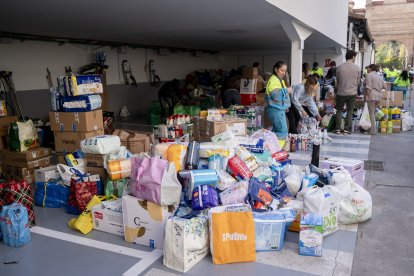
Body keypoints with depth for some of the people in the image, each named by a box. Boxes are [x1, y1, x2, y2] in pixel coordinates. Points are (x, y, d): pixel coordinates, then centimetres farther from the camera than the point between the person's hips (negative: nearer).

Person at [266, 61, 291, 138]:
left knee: (277, 131, 14)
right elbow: (276, 95, -26)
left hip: (280, 109, 10)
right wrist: (286, 90, -18)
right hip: (276, 110, -10)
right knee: (283, 133, -12)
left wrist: (285, 106, 28)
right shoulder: (273, 80, -14)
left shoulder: (280, 80, 19)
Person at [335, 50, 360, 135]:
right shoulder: (357, 68, -6)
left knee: (339, 110, 13)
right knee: (350, 111, 10)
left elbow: (337, 80, 4)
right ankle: (346, 129, 9)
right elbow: (358, 82, 3)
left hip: (341, 92, 0)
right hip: (352, 93, 0)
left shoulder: (339, 67, -6)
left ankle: (337, 129, 10)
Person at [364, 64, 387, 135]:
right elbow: (385, 86, 20)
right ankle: (373, 128, 15)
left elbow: (368, 87, -12)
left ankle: (373, 131, -6)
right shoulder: (379, 76, 21)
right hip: (378, 96, 7)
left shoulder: (369, 75, -2)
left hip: (372, 95, -7)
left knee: (371, 113, -5)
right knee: (373, 113, 15)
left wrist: (366, 95, -9)